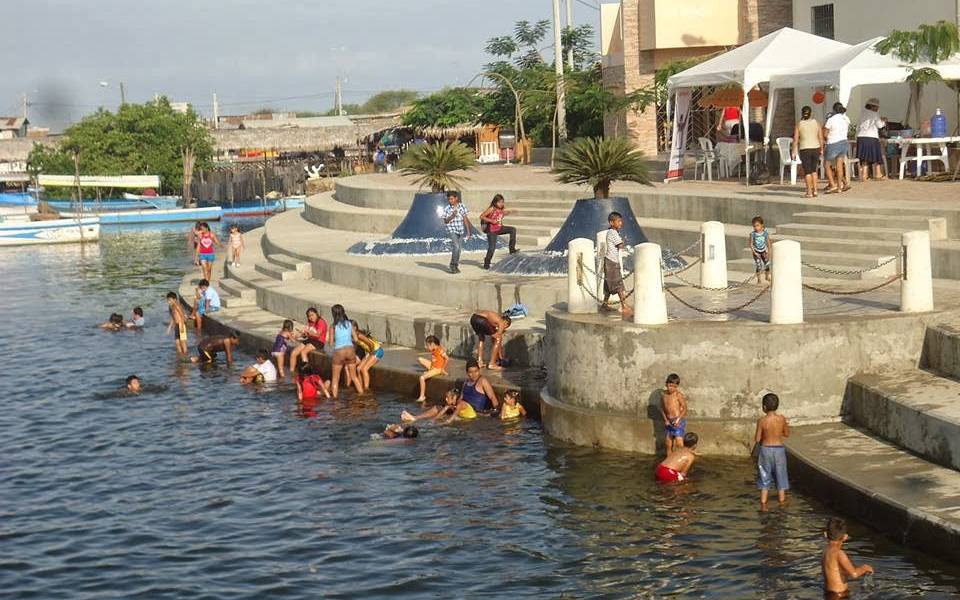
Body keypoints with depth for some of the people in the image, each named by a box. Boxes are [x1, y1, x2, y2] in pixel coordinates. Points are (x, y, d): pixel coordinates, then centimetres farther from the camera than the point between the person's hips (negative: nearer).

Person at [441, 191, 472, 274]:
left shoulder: (462, 207, 0)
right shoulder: (447, 209, -9)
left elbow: (465, 219, 6)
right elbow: (445, 221, -4)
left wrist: (468, 231, 6)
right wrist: (452, 216, -22)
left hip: (461, 231, 4)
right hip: (452, 230, -4)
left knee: (459, 249, 8)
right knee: (456, 247, -19)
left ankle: (456, 266, 23)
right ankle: (452, 265, -5)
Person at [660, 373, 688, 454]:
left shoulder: (678, 395, -12)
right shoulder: (663, 394, 4)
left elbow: (684, 408, -10)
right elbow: (662, 408, 14)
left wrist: (678, 419, -21)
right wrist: (665, 420, 2)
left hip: (679, 421, -6)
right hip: (669, 422, 6)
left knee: (679, 442, -15)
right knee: (668, 443, 11)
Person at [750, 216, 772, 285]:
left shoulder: (765, 233, -10)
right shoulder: (753, 234, -14)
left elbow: (768, 243, -3)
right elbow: (751, 244, -9)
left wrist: (768, 252, -6)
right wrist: (754, 252, -15)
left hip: (764, 251, 2)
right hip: (756, 252, -2)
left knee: (767, 264, 8)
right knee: (758, 266, -7)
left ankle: (767, 277, 33)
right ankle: (758, 280, 6)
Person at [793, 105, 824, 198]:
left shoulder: (798, 124, -2)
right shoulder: (816, 123, 2)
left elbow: (795, 139, -5)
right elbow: (821, 138, 2)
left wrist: (794, 152, -1)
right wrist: (821, 149, 10)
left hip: (804, 149, -2)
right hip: (816, 148, 2)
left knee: (807, 171, 3)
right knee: (813, 170, 17)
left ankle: (809, 192, 0)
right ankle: (815, 190, 12)